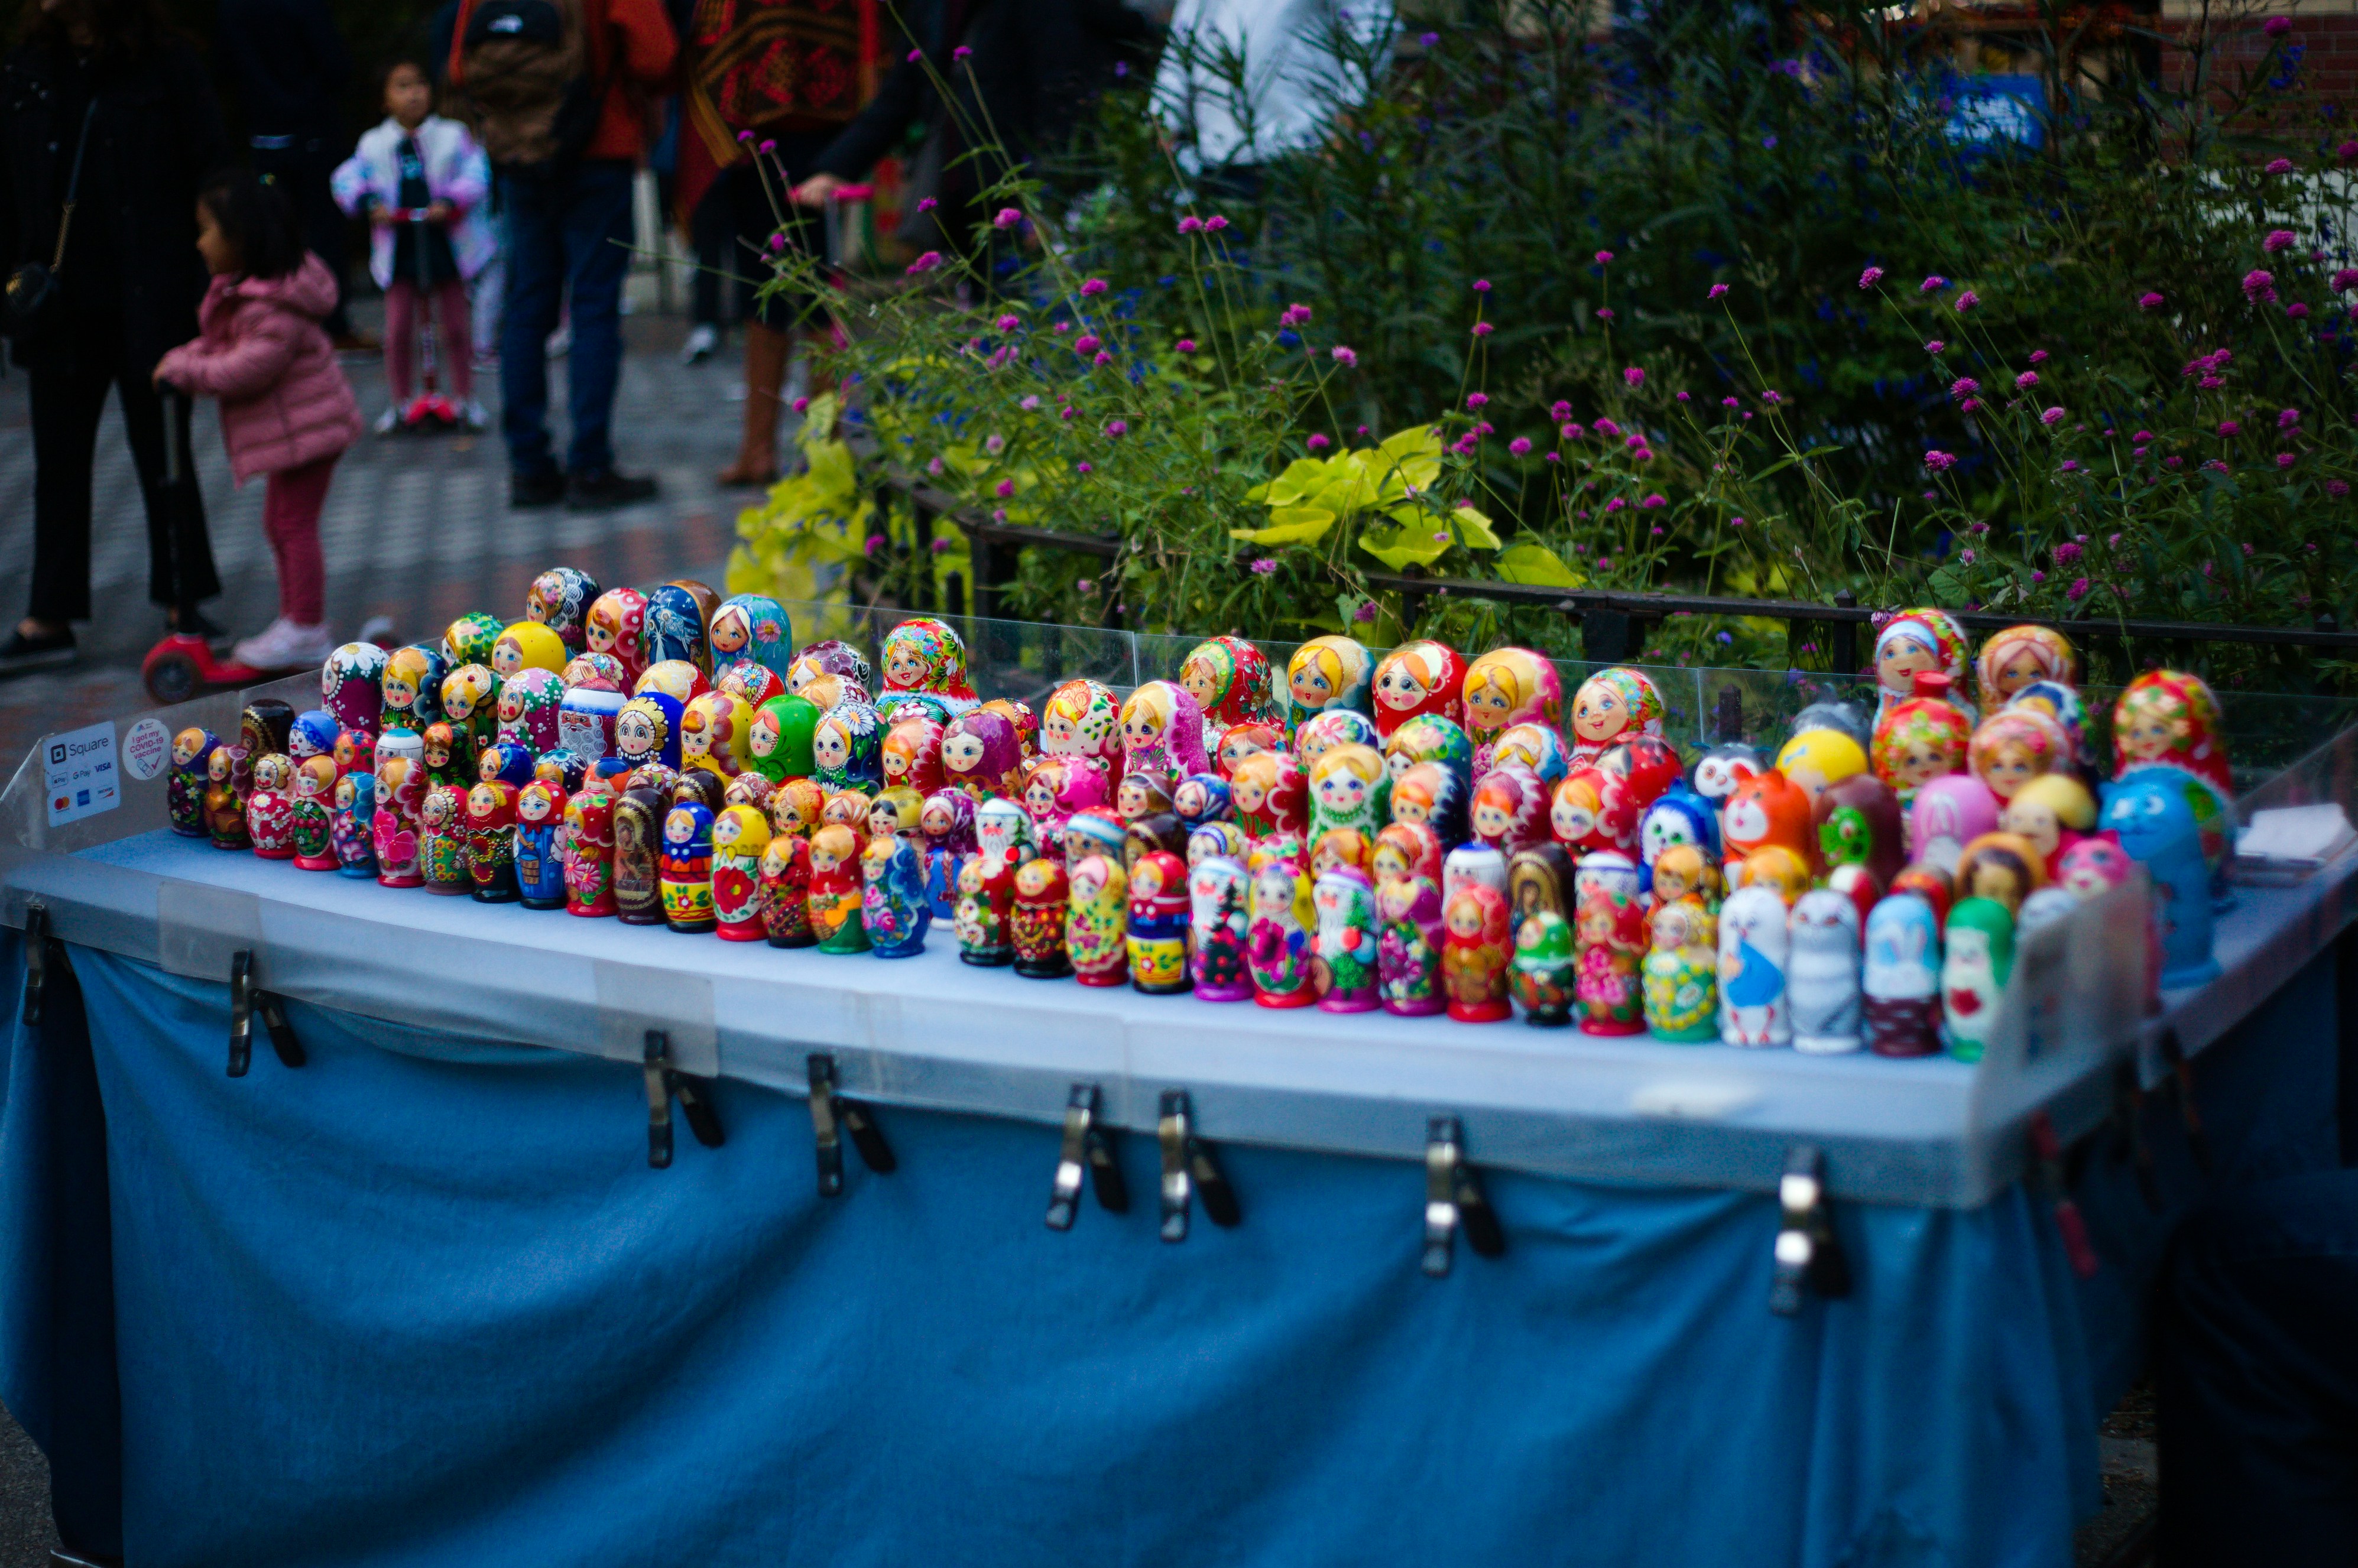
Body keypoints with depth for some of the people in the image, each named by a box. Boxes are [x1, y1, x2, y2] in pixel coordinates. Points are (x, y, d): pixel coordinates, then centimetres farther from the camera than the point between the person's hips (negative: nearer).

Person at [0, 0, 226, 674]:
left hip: (150, 306, -4)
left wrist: (207, 281, -11)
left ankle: (183, 604, 19)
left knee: (163, 454, 7)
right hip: (62, 307, 4)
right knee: (59, 465, 11)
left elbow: (209, 167, -7)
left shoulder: (166, 65, -7)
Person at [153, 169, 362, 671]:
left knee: (295, 523, -6)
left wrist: (187, 370, -21)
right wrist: (185, 358, -2)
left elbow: (255, 364, -29)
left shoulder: (273, 303, -25)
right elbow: (220, 345, 16)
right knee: (280, 524, 17)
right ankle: (296, 621, 26)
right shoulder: (240, 290, 10)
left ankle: (305, 629, 0)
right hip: (289, 427, 11)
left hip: (304, 425, -11)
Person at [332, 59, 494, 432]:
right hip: (399, 251, 1)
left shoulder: (453, 136, 0)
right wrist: (370, 202, -18)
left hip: (447, 247, -1)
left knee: (454, 328, 7)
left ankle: (465, 399, 19)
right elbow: (347, 180, 0)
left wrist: (450, 201, -24)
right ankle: (400, 404, 14)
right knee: (398, 331, 2)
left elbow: (476, 174, -9)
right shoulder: (374, 145, 3)